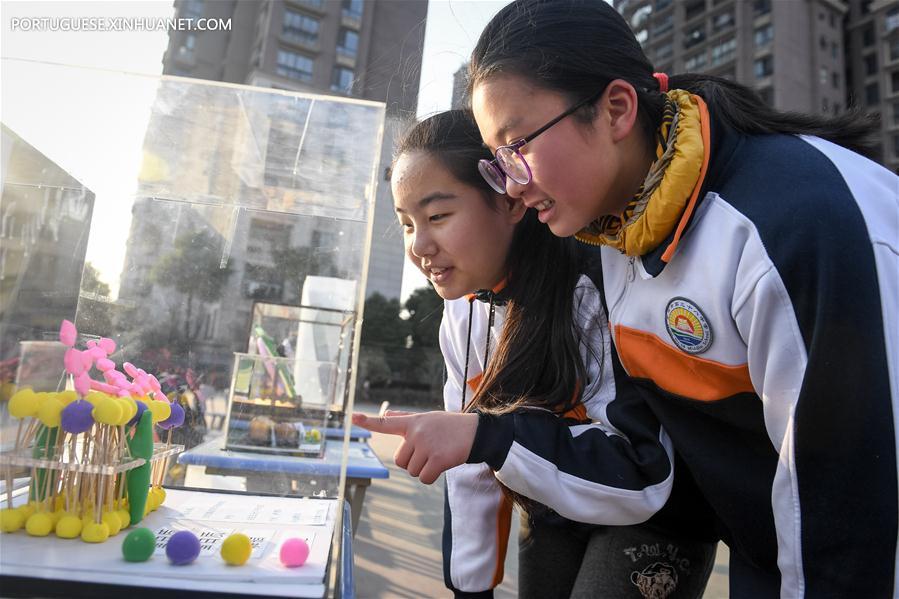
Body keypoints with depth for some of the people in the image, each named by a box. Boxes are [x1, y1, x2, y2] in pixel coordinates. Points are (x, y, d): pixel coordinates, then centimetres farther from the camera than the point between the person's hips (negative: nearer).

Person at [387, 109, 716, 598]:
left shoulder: (598, 293, -32)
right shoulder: (463, 315, -9)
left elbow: (643, 475, -33)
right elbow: (470, 468, -2)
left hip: (656, 513, -5)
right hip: (554, 512, 6)